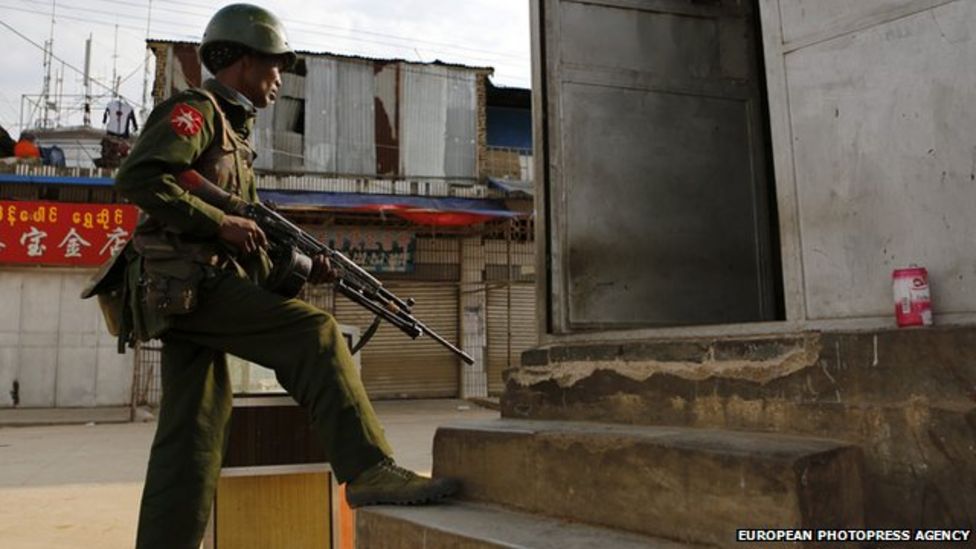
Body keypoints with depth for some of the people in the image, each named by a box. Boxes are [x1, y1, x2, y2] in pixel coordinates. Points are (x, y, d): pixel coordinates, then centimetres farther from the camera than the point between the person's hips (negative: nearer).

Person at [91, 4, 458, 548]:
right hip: (187, 284, -9)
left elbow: (247, 239, 22)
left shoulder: (234, 132, 27)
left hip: (195, 291, 9)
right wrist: (220, 221, -16)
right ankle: (370, 470, -23)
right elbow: (136, 177, -17)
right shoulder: (194, 109, 0)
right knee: (314, 333, -20)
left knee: (195, 429, 6)